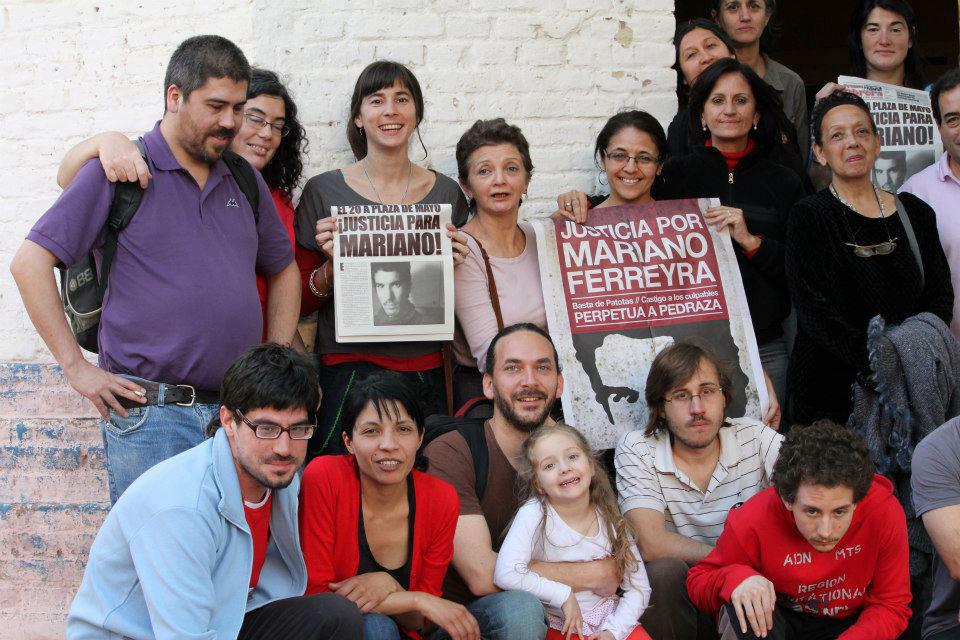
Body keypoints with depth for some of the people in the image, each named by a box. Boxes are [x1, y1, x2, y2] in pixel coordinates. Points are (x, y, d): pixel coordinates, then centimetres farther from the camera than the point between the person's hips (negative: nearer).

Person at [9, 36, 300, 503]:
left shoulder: (245, 180, 13)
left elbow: (283, 270, 25)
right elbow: (30, 262, -7)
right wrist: (76, 366, -9)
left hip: (240, 412, 5)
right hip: (149, 413, -5)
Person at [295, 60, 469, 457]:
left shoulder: (446, 193, 7)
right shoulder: (324, 191, 0)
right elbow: (301, 303, 4)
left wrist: (455, 266, -2)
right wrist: (330, 266, -13)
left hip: (426, 372, 2)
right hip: (348, 369, -2)